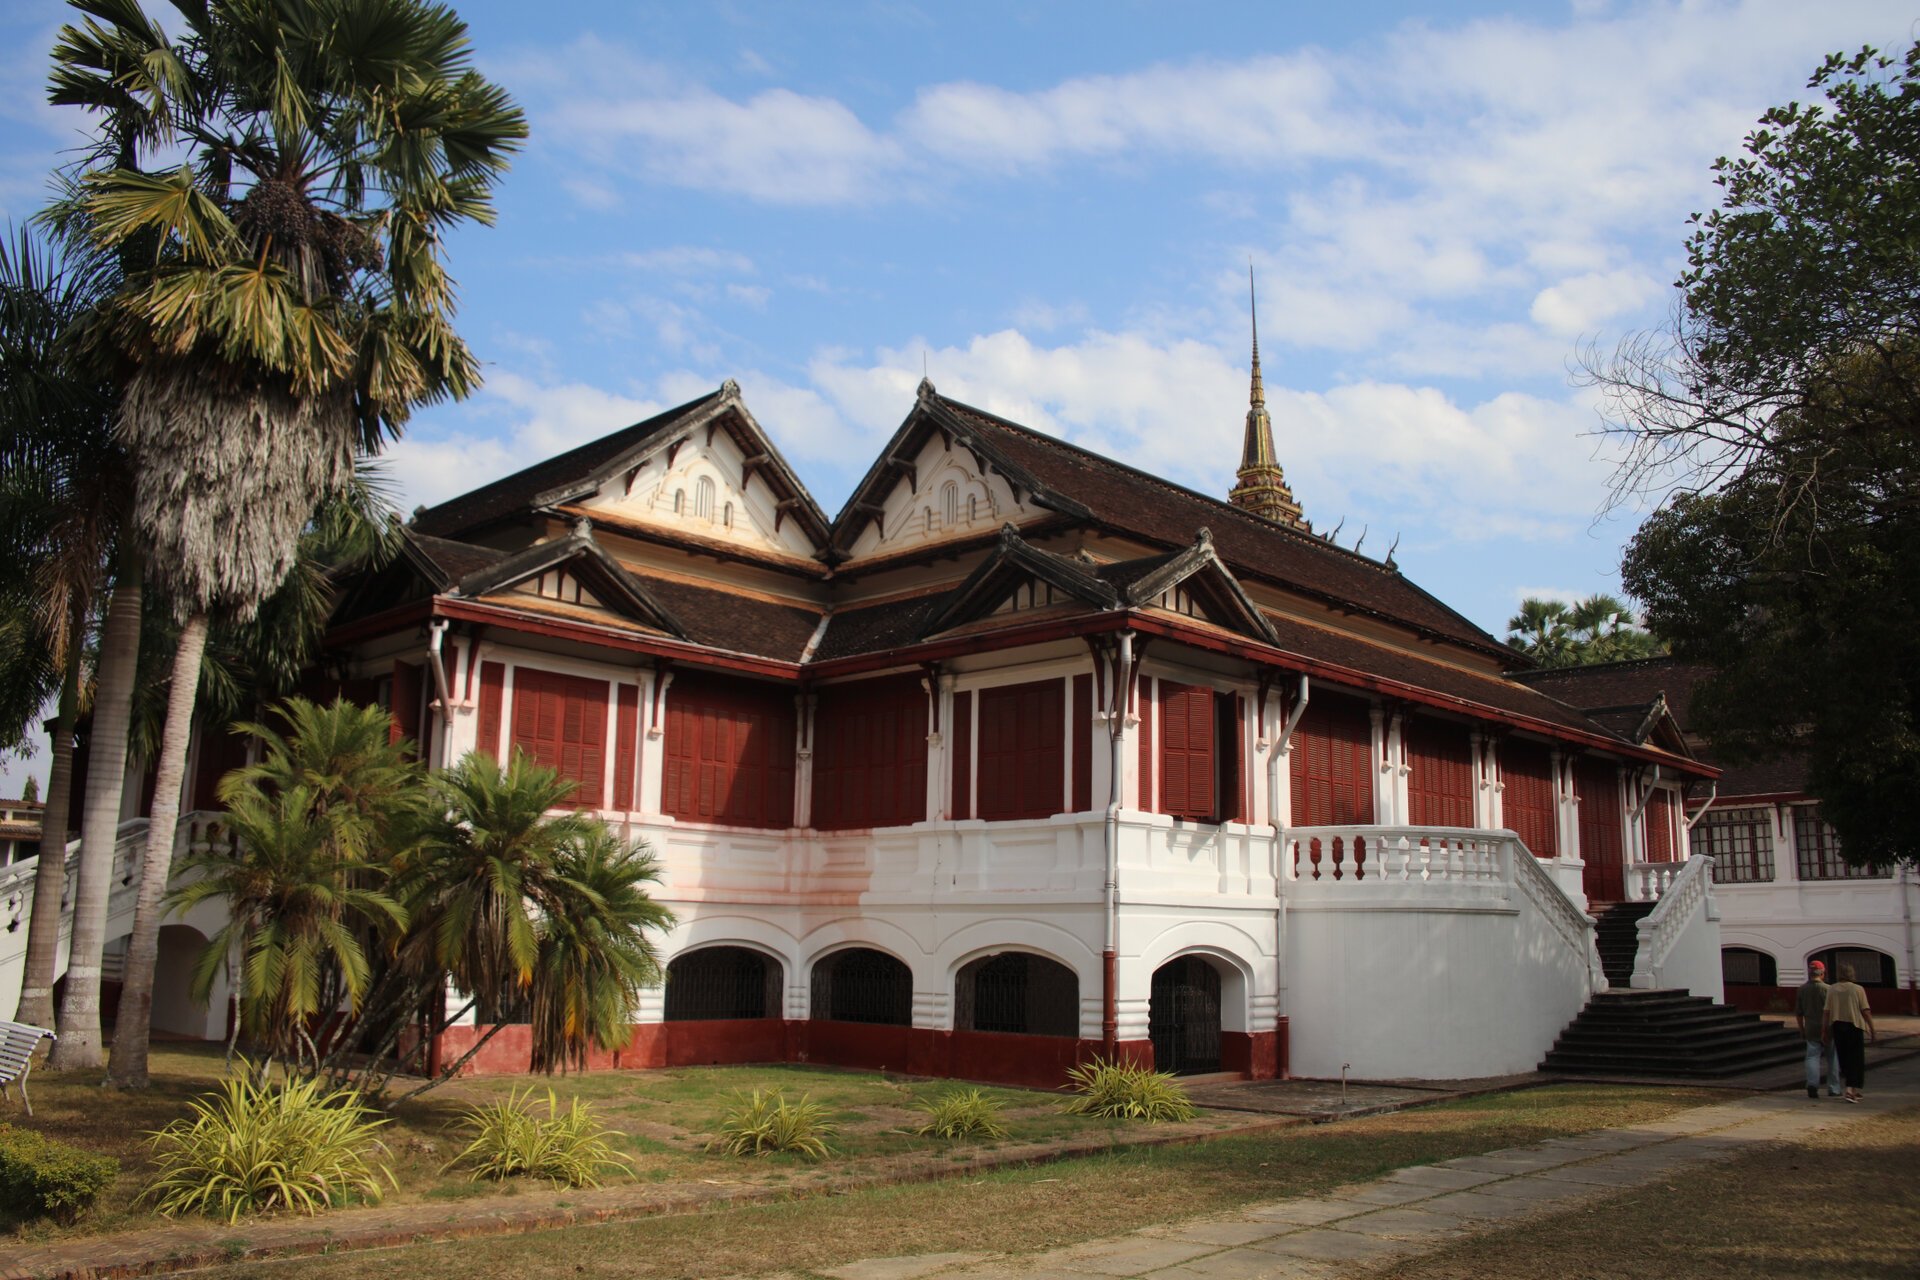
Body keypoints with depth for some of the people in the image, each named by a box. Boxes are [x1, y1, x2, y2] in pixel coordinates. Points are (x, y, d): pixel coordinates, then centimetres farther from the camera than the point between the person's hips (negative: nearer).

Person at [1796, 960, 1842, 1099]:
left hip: (1811, 1030, 3)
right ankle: (1833, 1089, 17)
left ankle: (1812, 1084, -18)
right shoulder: (1827, 989, -10)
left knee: (1812, 1056, 2)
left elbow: (1798, 1013, 10)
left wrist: (1802, 1030, 20)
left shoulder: (1802, 990, 4)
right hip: (1827, 1029, -3)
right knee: (1832, 1059, 11)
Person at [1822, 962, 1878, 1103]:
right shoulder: (1857, 989, -6)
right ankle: (1850, 1090, -10)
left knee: (1845, 1059, 14)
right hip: (1854, 1025, -3)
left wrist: (1827, 1032, 7)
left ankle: (1854, 1090, 24)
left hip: (1837, 1026, 3)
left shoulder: (1831, 989, 2)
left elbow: (1827, 1012, 1)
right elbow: (1865, 1012, -8)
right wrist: (1873, 1030, -1)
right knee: (1856, 1059, 2)